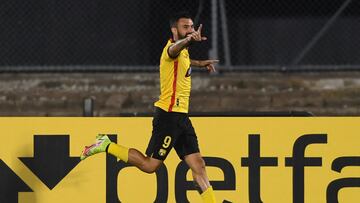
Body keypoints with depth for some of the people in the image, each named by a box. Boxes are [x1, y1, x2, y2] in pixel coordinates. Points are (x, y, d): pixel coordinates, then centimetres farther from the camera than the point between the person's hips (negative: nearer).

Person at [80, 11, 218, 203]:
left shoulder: (183, 53, 15)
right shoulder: (173, 48, -15)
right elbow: (174, 50, -44)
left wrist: (199, 63, 39)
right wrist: (188, 40, -65)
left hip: (181, 116, 9)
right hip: (168, 114, -9)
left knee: (198, 165, 4)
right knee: (150, 165, -5)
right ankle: (107, 146, 9)